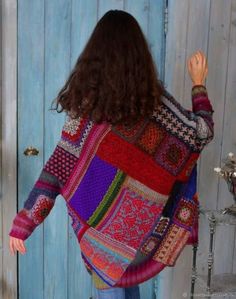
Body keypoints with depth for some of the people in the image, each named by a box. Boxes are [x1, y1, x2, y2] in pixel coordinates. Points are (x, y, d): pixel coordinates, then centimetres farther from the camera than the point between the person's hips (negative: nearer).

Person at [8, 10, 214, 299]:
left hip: (100, 215, -1)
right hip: (138, 214, 2)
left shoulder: (83, 101, -14)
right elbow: (202, 133, -2)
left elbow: (60, 166, -17)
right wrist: (198, 84, 11)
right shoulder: (153, 98, -11)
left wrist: (24, 221, -13)